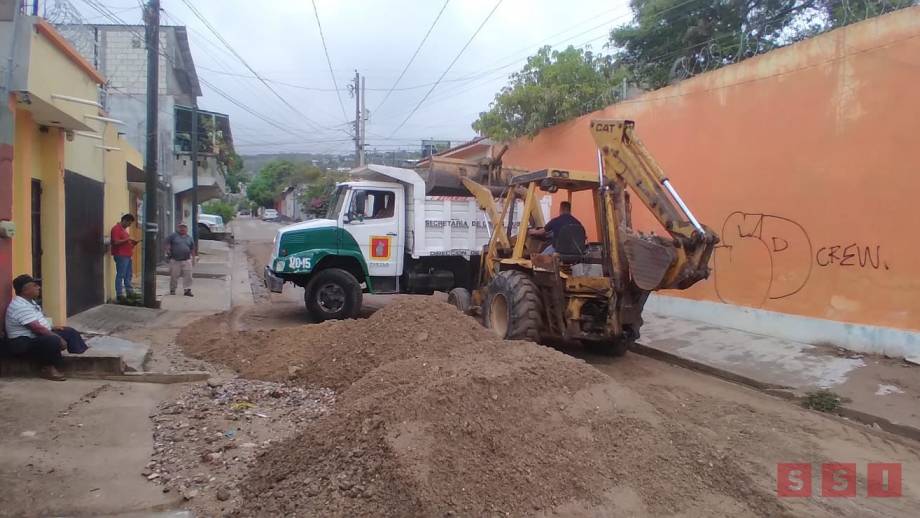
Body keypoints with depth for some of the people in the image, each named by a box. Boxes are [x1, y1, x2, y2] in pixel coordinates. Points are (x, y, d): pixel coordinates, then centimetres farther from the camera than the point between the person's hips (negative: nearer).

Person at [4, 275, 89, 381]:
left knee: (70, 332, 8)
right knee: (53, 340, -36)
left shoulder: (29, 301, 10)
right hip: (23, 342, -11)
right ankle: (49, 369, -17)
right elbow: (36, 328, -28)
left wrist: (52, 327, 11)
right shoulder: (21, 306, -24)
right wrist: (59, 338, -23)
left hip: (36, 336, 11)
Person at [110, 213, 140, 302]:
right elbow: (116, 242, -20)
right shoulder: (116, 229, -11)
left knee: (129, 275, 13)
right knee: (120, 275, -6)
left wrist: (132, 242, 12)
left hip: (127, 255, 10)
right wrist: (127, 239, -20)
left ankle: (130, 292, 19)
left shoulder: (124, 229, 20)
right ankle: (119, 295, -3)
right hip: (121, 256, -10)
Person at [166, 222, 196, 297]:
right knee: (174, 276, 2)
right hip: (175, 260, -2)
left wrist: (193, 257, 14)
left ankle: (187, 290, 0)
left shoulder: (190, 238, 15)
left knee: (188, 276, -4)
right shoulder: (173, 235, 5)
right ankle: (172, 290, 15)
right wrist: (168, 251, -10)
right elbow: (167, 244, 4)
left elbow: (192, 249, 19)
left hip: (186, 260, 2)